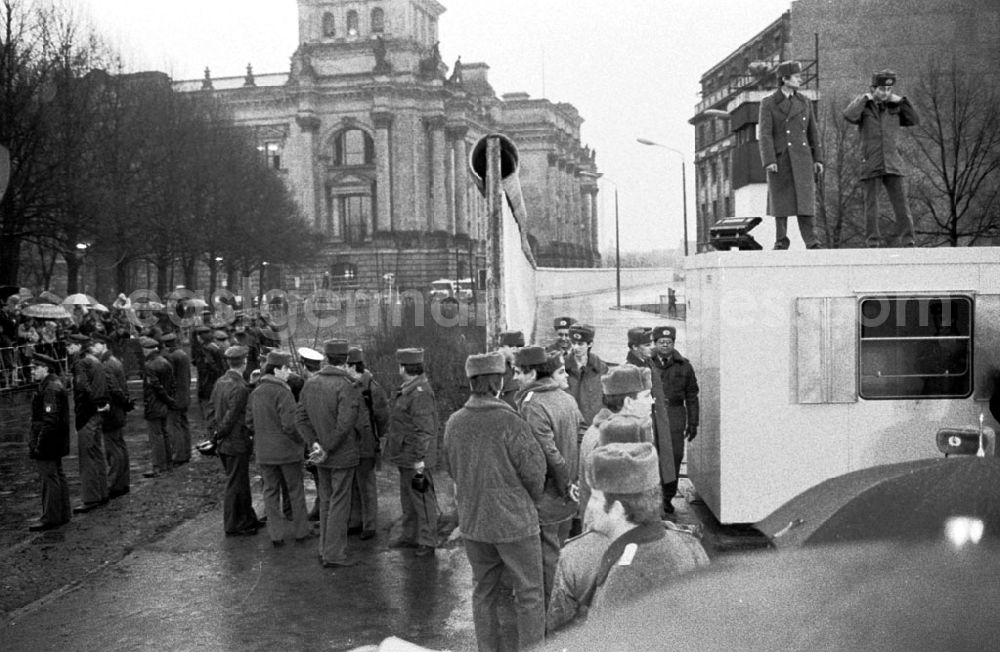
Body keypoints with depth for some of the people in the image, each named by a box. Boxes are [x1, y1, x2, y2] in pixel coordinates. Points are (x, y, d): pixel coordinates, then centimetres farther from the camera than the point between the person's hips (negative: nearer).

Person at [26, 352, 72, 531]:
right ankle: (63, 514, 23)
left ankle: (50, 518, -1)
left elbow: (50, 419, -23)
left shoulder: (50, 389, -18)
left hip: (47, 442, -11)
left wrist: (39, 444, -21)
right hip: (55, 443, 11)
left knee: (49, 478, -5)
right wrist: (35, 442, 20)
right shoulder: (55, 386, 14)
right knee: (57, 476, 15)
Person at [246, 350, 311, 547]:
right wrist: (302, 440, -7)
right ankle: (300, 531, 19)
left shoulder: (255, 393, 4)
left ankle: (276, 535, 13)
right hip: (287, 449, -5)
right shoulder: (282, 392, -17)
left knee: (270, 492, 11)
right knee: (295, 490, 10)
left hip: (263, 452, 5)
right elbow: (289, 424, -22)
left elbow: (250, 423, 8)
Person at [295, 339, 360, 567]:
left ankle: (325, 550, 25)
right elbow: (344, 424, -25)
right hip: (343, 455, -6)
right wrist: (327, 450, -15)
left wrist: (315, 444, -5)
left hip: (322, 457, 6)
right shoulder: (347, 387, -19)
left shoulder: (310, 383, 1)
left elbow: (300, 417, 1)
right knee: (339, 504, 2)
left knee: (326, 502, 18)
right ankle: (333, 555, 7)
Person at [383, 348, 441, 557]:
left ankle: (427, 541, 10)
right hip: (405, 456, 10)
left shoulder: (420, 393, -21)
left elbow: (424, 431, -22)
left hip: (416, 459, -10)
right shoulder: (407, 390, 11)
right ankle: (410, 536, 31)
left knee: (422, 499, 0)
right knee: (408, 498, 19)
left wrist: (419, 462, -21)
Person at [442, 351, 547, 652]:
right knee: (529, 593, 9)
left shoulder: (454, 423, -5)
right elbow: (534, 471, -15)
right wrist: (530, 500, 5)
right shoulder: (510, 422, -21)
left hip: (471, 521, 6)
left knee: (483, 591, 19)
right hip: (514, 520, -5)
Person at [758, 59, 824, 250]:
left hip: (801, 157, 2)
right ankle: (781, 241, 12)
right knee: (780, 200, 3)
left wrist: (818, 159, 6)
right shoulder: (768, 103, 0)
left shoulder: (805, 102, 11)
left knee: (804, 197, -6)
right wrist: (769, 161, -17)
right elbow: (765, 134, -7)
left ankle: (811, 241, -6)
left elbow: (813, 132, 12)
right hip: (779, 158, -2)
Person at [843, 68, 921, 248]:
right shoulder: (863, 105, 2)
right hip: (870, 165, -2)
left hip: (893, 164, 2)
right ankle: (873, 243, 8)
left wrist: (901, 100, 1)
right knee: (871, 205, 2)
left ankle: (907, 241, -1)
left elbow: (914, 120, 6)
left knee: (901, 204, -3)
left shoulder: (894, 107, 11)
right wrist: (865, 98, -10)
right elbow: (849, 116, -18)